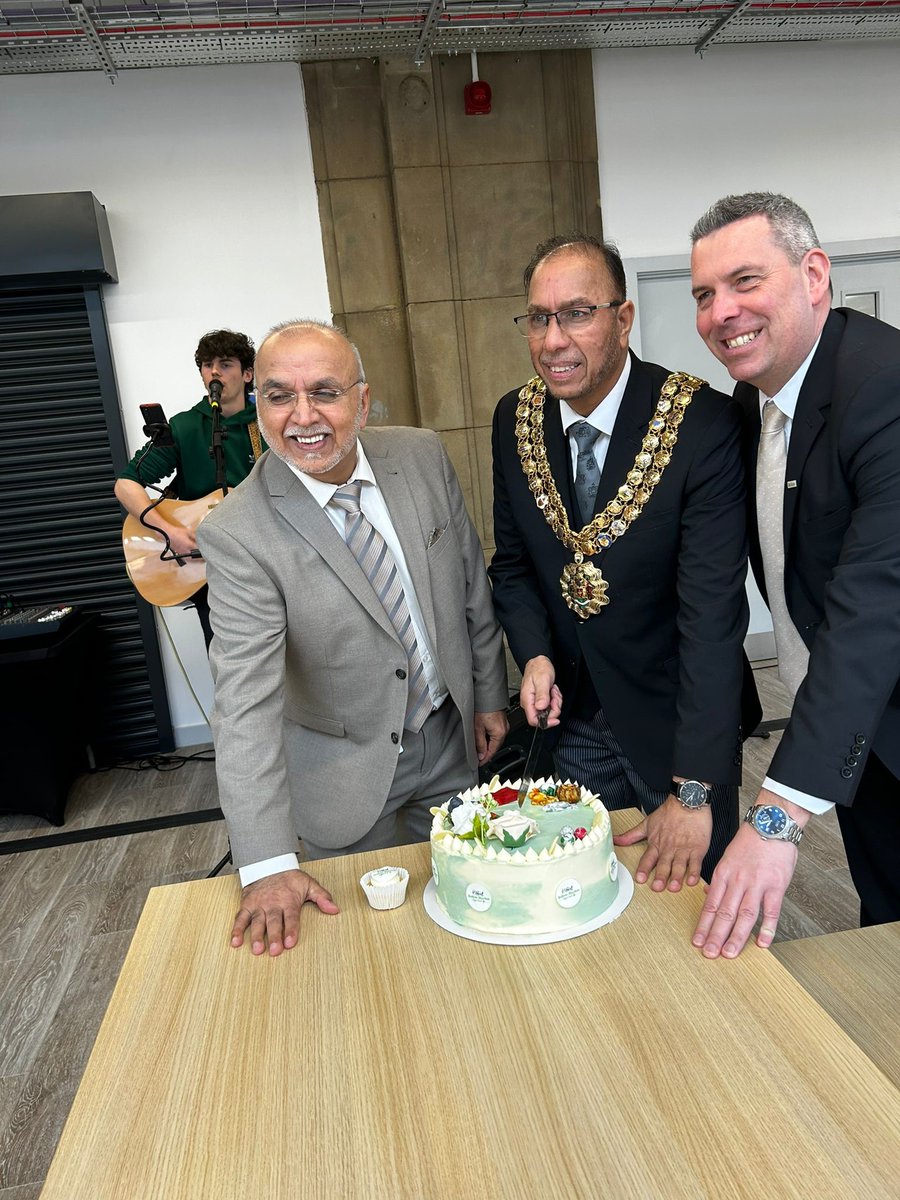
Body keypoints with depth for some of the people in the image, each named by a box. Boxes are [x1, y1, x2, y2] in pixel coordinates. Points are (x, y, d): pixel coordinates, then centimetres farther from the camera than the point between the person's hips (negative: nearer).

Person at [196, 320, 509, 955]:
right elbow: (245, 703, -27)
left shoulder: (423, 456, -10)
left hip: (452, 739, 4)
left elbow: (472, 582, 2)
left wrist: (490, 694, 8)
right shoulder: (237, 534, -23)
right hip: (346, 771, -3)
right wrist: (267, 866, -30)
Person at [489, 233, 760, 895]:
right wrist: (535, 654, -12)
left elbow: (713, 613, -25)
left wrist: (692, 791, -28)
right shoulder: (516, 419, -5)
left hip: (675, 718, -3)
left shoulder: (704, 423, -21)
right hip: (571, 718, 4)